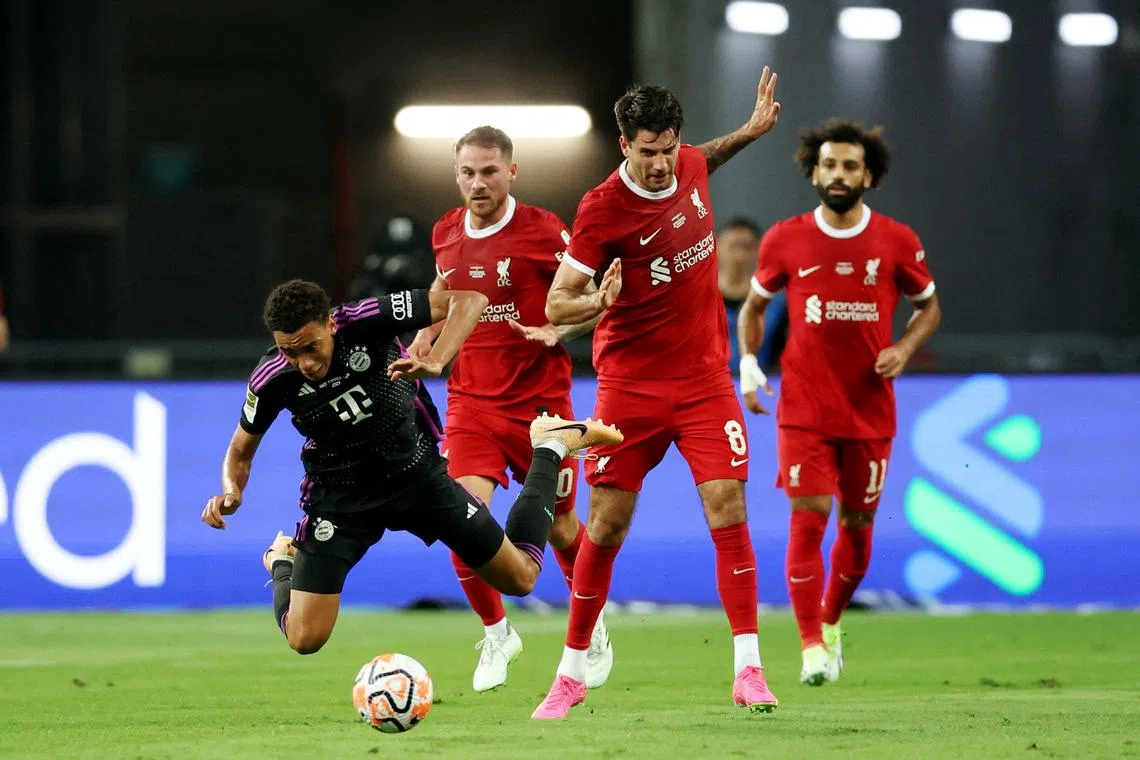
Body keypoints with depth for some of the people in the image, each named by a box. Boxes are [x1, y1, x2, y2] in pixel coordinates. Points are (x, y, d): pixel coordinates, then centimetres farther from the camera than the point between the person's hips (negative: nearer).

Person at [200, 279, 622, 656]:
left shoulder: (365, 322, -27)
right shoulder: (272, 380, -22)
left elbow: (468, 300, -23)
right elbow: (241, 451, -3)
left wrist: (434, 362, -39)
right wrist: (231, 493, -25)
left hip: (417, 473, 0)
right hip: (342, 497, 0)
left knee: (520, 578, 10)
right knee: (305, 639, -13)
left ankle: (550, 446, 34)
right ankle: (282, 562, 24)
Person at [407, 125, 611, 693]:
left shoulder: (544, 231, -10)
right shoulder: (446, 233, 4)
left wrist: (558, 330, -22)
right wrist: (424, 341, 10)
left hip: (539, 403, -3)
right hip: (471, 401, 3)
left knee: (559, 525, 9)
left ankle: (593, 628, 36)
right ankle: (496, 634, 5)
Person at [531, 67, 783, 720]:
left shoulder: (691, 166, 0)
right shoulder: (603, 209, -16)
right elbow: (557, 304, -13)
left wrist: (750, 132, 20)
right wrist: (598, 303, -32)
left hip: (705, 378, 3)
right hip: (631, 384, -3)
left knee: (728, 507, -11)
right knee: (606, 525, 0)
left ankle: (748, 667, -9)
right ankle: (573, 673, 13)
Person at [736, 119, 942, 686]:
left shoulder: (896, 242, -1)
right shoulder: (785, 240, -1)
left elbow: (929, 306, 13)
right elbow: (754, 305, 14)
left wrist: (904, 348, -6)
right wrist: (748, 363, 0)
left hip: (870, 410, 1)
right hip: (804, 407, -1)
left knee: (858, 523, 9)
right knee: (809, 517, -12)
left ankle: (831, 620, 35)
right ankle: (813, 647, -8)